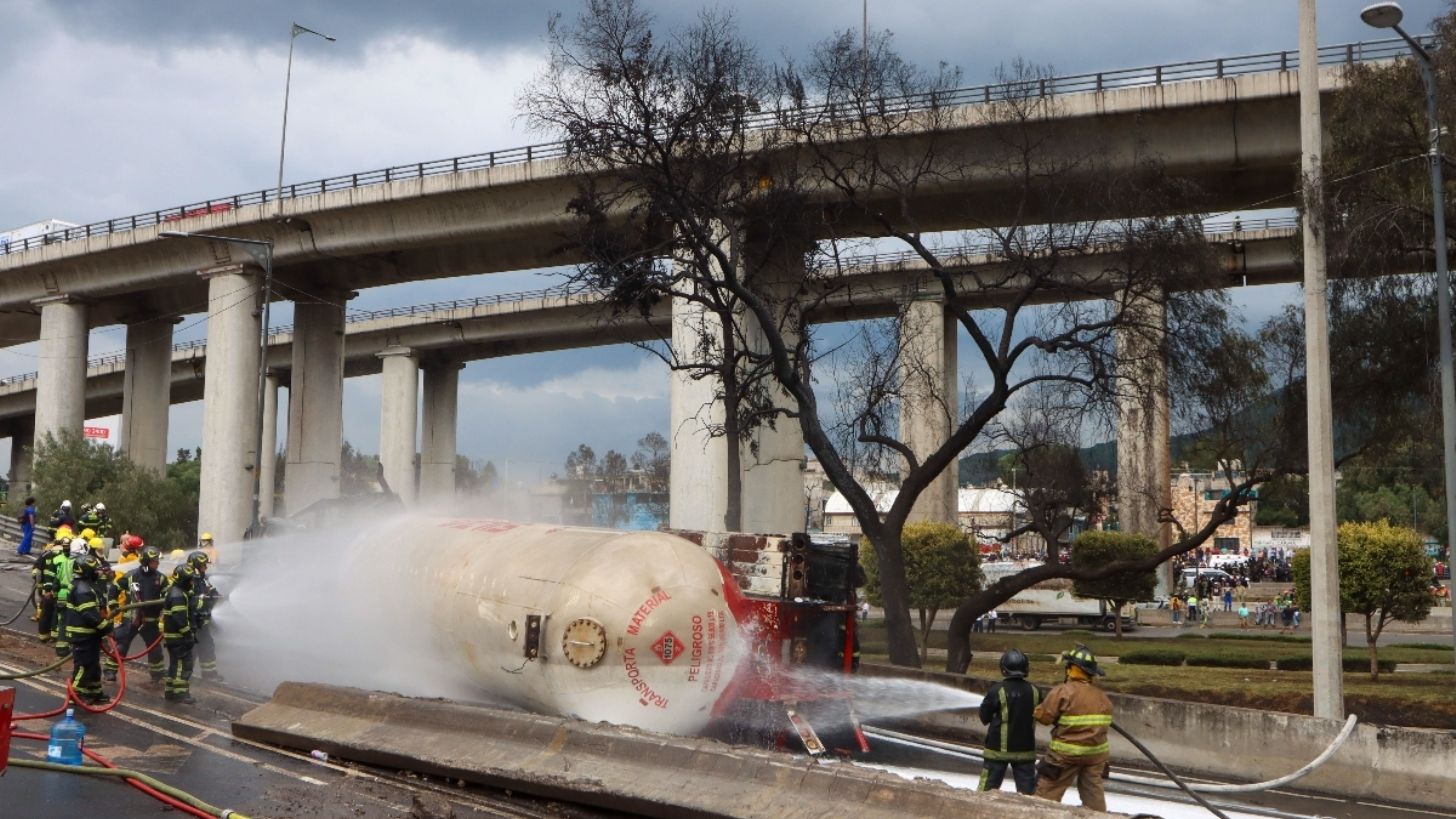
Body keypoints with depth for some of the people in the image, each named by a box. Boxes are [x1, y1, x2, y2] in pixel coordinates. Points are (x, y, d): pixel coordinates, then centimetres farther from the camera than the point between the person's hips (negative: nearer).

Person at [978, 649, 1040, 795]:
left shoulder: (997, 690, -15)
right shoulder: (1034, 691, -4)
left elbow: (984, 717, -8)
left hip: (998, 748, -3)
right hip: (1025, 749, 3)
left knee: (988, 785, 6)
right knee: (1027, 789, 8)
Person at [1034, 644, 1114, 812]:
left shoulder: (1063, 692, -17)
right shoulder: (1102, 697, 5)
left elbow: (1043, 716, -14)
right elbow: (1103, 723, 14)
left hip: (1066, 753, -6)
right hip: (1096, 753, 6)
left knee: (1047, 792, 3)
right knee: (1093, 792, 15)